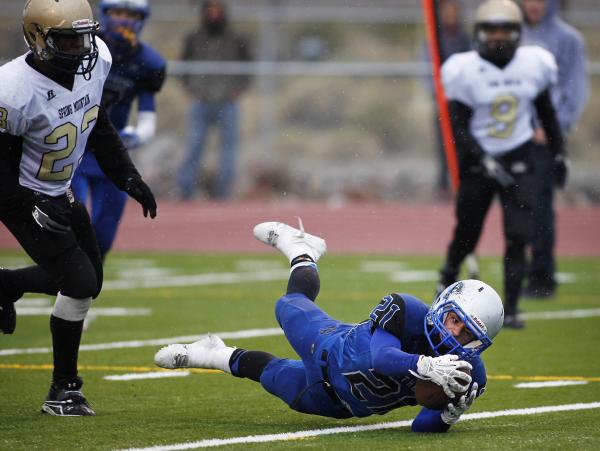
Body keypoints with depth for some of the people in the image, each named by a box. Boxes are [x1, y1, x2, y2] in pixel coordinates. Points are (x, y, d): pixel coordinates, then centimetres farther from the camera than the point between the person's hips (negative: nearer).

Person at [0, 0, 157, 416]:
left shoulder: (95, 60, -11)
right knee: (79, 282, -13)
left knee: (88, 283, 13)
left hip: (60, 192, 8)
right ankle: (64, 390, 2)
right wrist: (34, 209, -28)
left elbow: (97, 124, 7)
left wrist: (127, 176, 4)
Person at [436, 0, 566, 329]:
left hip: (518, 159, 2)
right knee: (467, 234, 10)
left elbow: (546, 112, 12)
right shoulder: (465, 71, -13)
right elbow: (459, 127, -13)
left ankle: (510, 309, -6)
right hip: (478, 160, -2)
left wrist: (558, 153, 14)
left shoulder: (533, 64, -4)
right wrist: (485, 163, -23)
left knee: (518, 236, -11)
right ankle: (448, 278, 41)